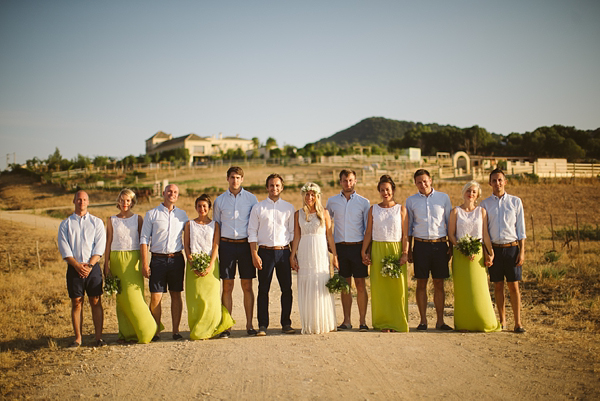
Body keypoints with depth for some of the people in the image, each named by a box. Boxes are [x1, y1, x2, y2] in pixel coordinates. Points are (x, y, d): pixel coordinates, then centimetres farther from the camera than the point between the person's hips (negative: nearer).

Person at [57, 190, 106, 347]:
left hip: (93, 268, 0)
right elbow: (64, 248, 1)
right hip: (74, 268, 1)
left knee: (96, 302, -2)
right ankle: (78, 338, 10)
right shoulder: (65, 224, 10)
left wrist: (89, 265, -12)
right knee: (76, 303, 3)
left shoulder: (97, 222, 10)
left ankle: (99, 337, 2)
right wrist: (77, 265, -12)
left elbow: (100, 246, 0)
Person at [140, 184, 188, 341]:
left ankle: (176, 330, 13)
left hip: (177, 259, 2)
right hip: (158, 259, -2)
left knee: (176, 295, 5)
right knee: (155, 297, -3)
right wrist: (144, 263, -5)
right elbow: (144, 239, 2)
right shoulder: (151, 214, 4)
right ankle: (156, 331, 8)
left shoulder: (182, 214, 10)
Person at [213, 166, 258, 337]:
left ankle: (249, 324, 10)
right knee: (227, 287, 2)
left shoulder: (251, 198, 5)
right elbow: (216, 225, 14)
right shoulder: (220, 200, 9)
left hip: (246, 244, -1)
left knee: (247, 286, 2)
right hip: (227, 245, 1)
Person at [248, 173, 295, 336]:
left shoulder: (288, 207, 10)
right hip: (265, 251, -1)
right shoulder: (258, 208, 6)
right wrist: (255, 255, -6)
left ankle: (286, 323, 15)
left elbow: (293, 232, 11)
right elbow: (252, 232, 3)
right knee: (263, 290, 0)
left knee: (287, 289, 3)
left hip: (284, 251, 1)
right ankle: (262, 325, 7)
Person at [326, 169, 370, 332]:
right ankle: (346, 320, 13)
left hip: (358, 246, -2)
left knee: (360, 284, -1)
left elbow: (368, 227, 5)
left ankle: (362, 320, 5)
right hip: (340, 247, 2)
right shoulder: (332, 201, 8)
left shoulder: (363, 202, 3)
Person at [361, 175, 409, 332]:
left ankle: (397, 323, 6)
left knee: (398, 287, -3)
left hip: (396, 250, -1)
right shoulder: (373, 209, 10)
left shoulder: (401, 209, 6)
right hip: (377, 250, 1)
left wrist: (405, 253, -8)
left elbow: (405, 235, 2)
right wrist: (364, 252, 1)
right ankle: (383, 323, 8)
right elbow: (368, 233, 9)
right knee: (379, 287, 0)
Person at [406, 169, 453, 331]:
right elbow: (408, 227, 12)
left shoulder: (443, 198, 6)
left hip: (440, 244, 0)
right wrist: (409, 250, 8)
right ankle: (423, 321, 10)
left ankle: (440, 321, 11)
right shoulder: (411, 201, 7)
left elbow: (450, 223, 11)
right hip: (421, 245, 0)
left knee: (439, 284, 4)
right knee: (421, 284, 2)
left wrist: (452, 246, 6)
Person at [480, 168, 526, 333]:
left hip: (512, 247, -1)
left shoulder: (515, 202, 5)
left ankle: (518, 322, 3)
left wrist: (522, 251, -1)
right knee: (498, 286, 6)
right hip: (494, 248, 1)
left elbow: (521, 228, 6)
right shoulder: (485, 204, 6)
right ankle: (502, 320, 17)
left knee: (513, 286, -2)